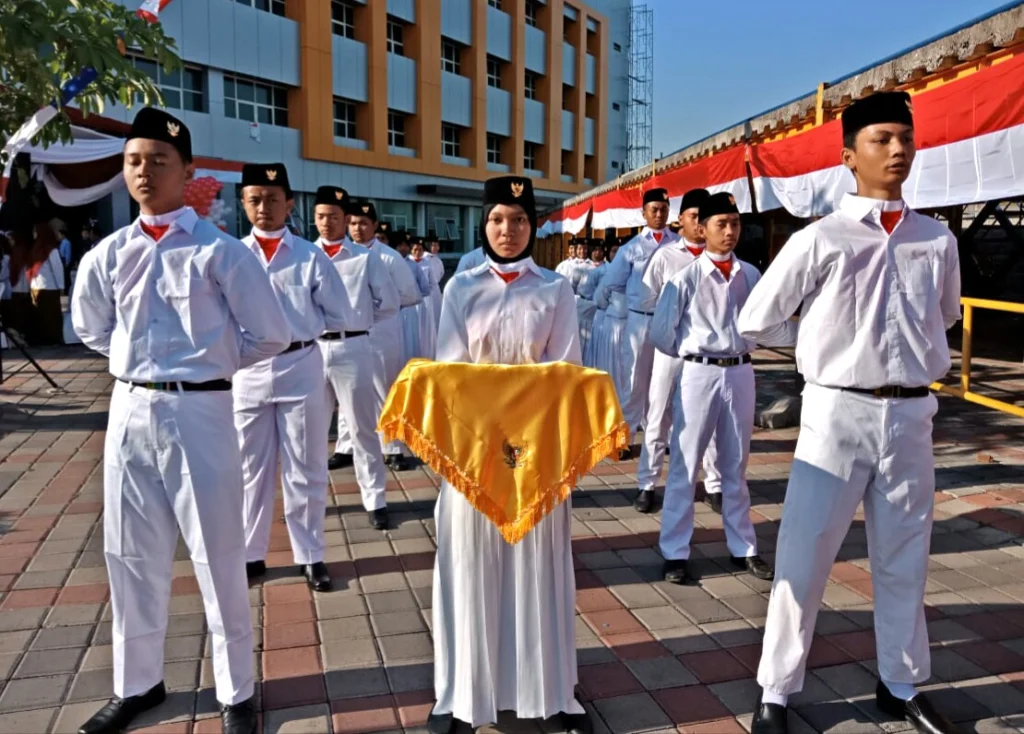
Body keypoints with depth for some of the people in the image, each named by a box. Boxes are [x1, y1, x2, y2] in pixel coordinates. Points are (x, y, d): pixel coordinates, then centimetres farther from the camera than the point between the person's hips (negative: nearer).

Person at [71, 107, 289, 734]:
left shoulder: (221, 253, -8)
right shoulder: (107, 256, 5)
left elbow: (270, 337, -5)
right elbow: (92, 331, 22)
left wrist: (208, 363, 2)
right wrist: (143, 357, 12)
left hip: (200, 412, -4)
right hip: (130, 411, 5)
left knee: (218, 557, 5)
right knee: (133, 557, 16)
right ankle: (137, 684, 36)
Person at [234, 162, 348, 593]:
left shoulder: (310, 256, -2)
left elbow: (337, 315, 2)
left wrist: (294, 327, 0)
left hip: (300, 368, -1)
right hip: (248, 371, 2)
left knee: (305, 469, 9)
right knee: (250, 469, 13)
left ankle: (310, 556, 23)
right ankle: (251, 555, 29)